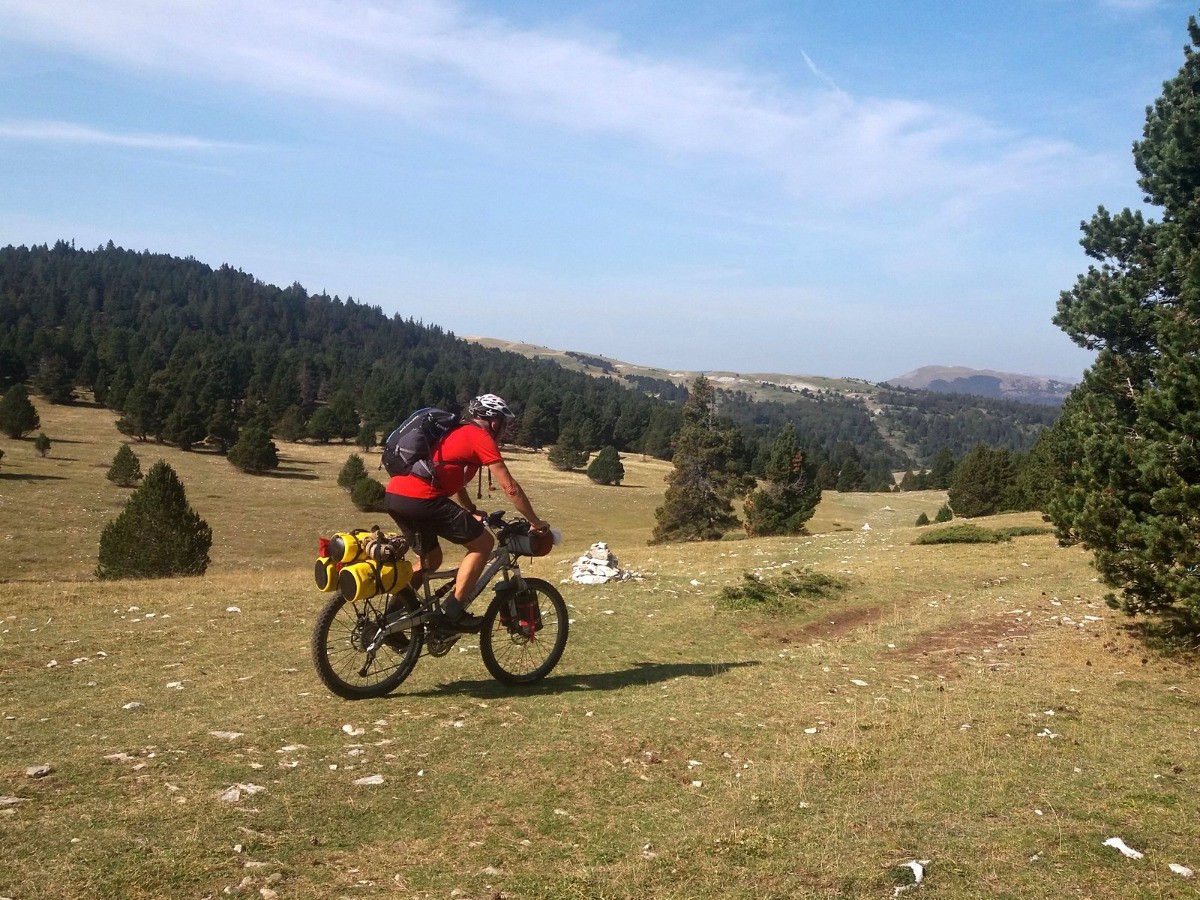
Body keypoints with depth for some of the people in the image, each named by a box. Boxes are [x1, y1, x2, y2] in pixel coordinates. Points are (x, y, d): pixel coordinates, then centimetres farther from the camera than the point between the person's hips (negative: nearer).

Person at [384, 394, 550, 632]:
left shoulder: (456, 434, 27)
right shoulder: (481, 438, 1)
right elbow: (510, 488, 0)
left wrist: (473, 512, 46)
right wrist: (536, 522, 10)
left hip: (393, 496, 9)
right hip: (420, 499, -9)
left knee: (431, 558, 27)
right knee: (483, 543, 2)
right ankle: (453, 612, -1)